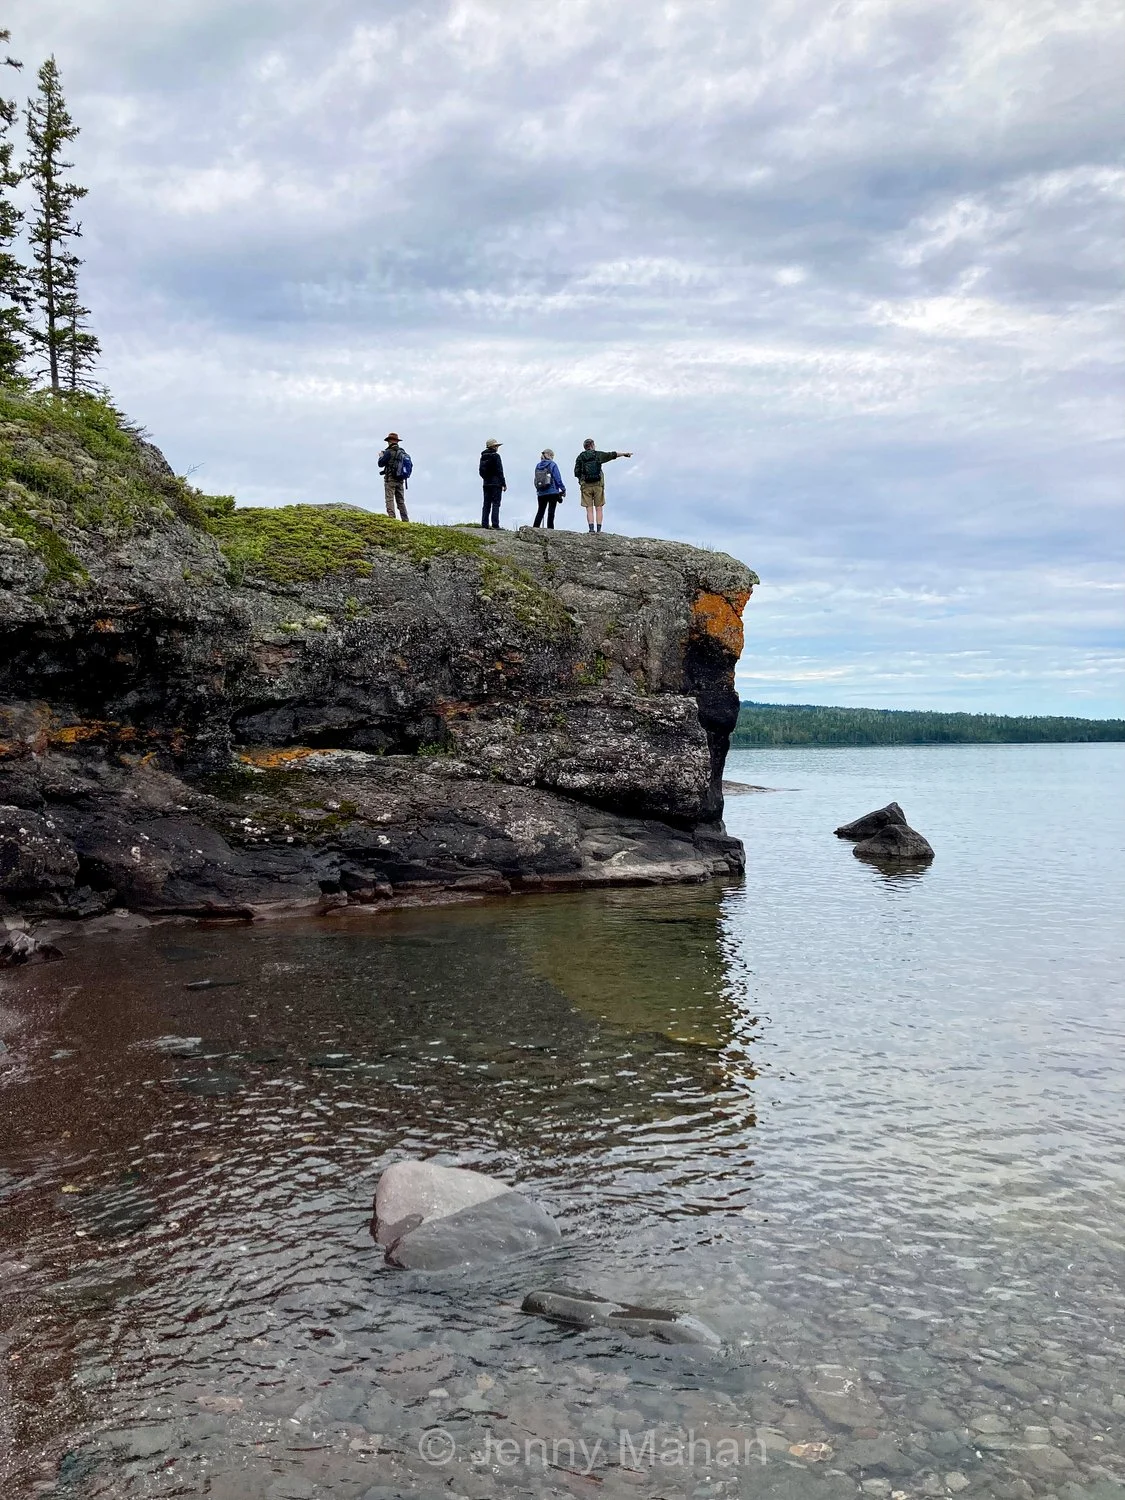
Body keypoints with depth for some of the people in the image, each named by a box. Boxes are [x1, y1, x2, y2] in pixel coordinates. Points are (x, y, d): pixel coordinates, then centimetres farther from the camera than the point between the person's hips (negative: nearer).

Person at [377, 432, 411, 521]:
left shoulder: (389, 452, -12)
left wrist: (381, 456, 13)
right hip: (401, 480, 6)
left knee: (390, 499, -6)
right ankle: (405, 519, 7)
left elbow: (381, 464, -6)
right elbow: (410, 465, 17)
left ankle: (391, 517, -16)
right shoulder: (404, 452, 9)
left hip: (390, 479, -6)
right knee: (401, 501, 10)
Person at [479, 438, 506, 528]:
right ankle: (495, 524, -13)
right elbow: (499, 471, -11)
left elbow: (481, 472, 14)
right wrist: (504, 484, -7)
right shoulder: (495, 456, -9)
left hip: (486, 483, 7)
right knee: (496, 504, -7)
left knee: (486, 504, 8)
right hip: (496, 483, -7)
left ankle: (484, 524, 4)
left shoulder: (483, 456, 12)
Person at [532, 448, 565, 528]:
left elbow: (536, 479, 13)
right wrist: (563, 489, 0)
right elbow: (558, 479, -9)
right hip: (552, 492, -5)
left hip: (541, 494, 5)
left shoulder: (538, 466, 9)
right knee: (551, 512, 0)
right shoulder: (552, 465, -6)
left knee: (540, 512, 12)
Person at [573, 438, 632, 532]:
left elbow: (576, 473, 1)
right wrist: (625, 454, 31)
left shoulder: (580, 457, 6)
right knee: (599, 508, 3)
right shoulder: (598, 455, 5)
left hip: (586, 486, 1)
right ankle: (599, 530, -3)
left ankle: (591, 529, -10)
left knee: (589, 509, 1)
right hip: (598, 484, -1)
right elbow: (612, 455, 17)